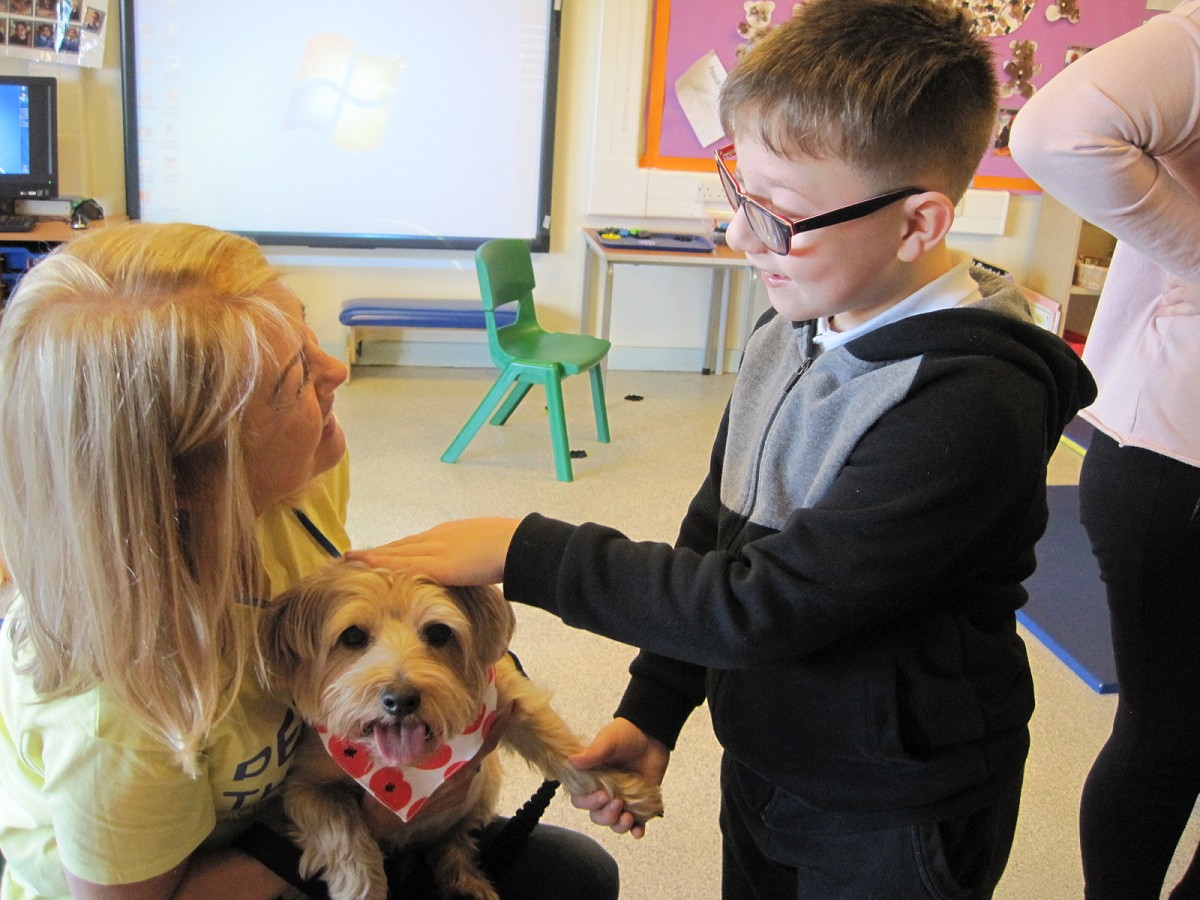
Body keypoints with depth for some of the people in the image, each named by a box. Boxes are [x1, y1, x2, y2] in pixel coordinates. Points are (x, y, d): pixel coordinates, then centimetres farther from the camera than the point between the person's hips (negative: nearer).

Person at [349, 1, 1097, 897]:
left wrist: (525, 552, -23)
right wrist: (652, 711, 4)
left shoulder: (971, 402, -29)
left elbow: (761, 606, -29)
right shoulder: (788, 334, -4)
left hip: (890, 827, -6)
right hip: (760, 769, 6)